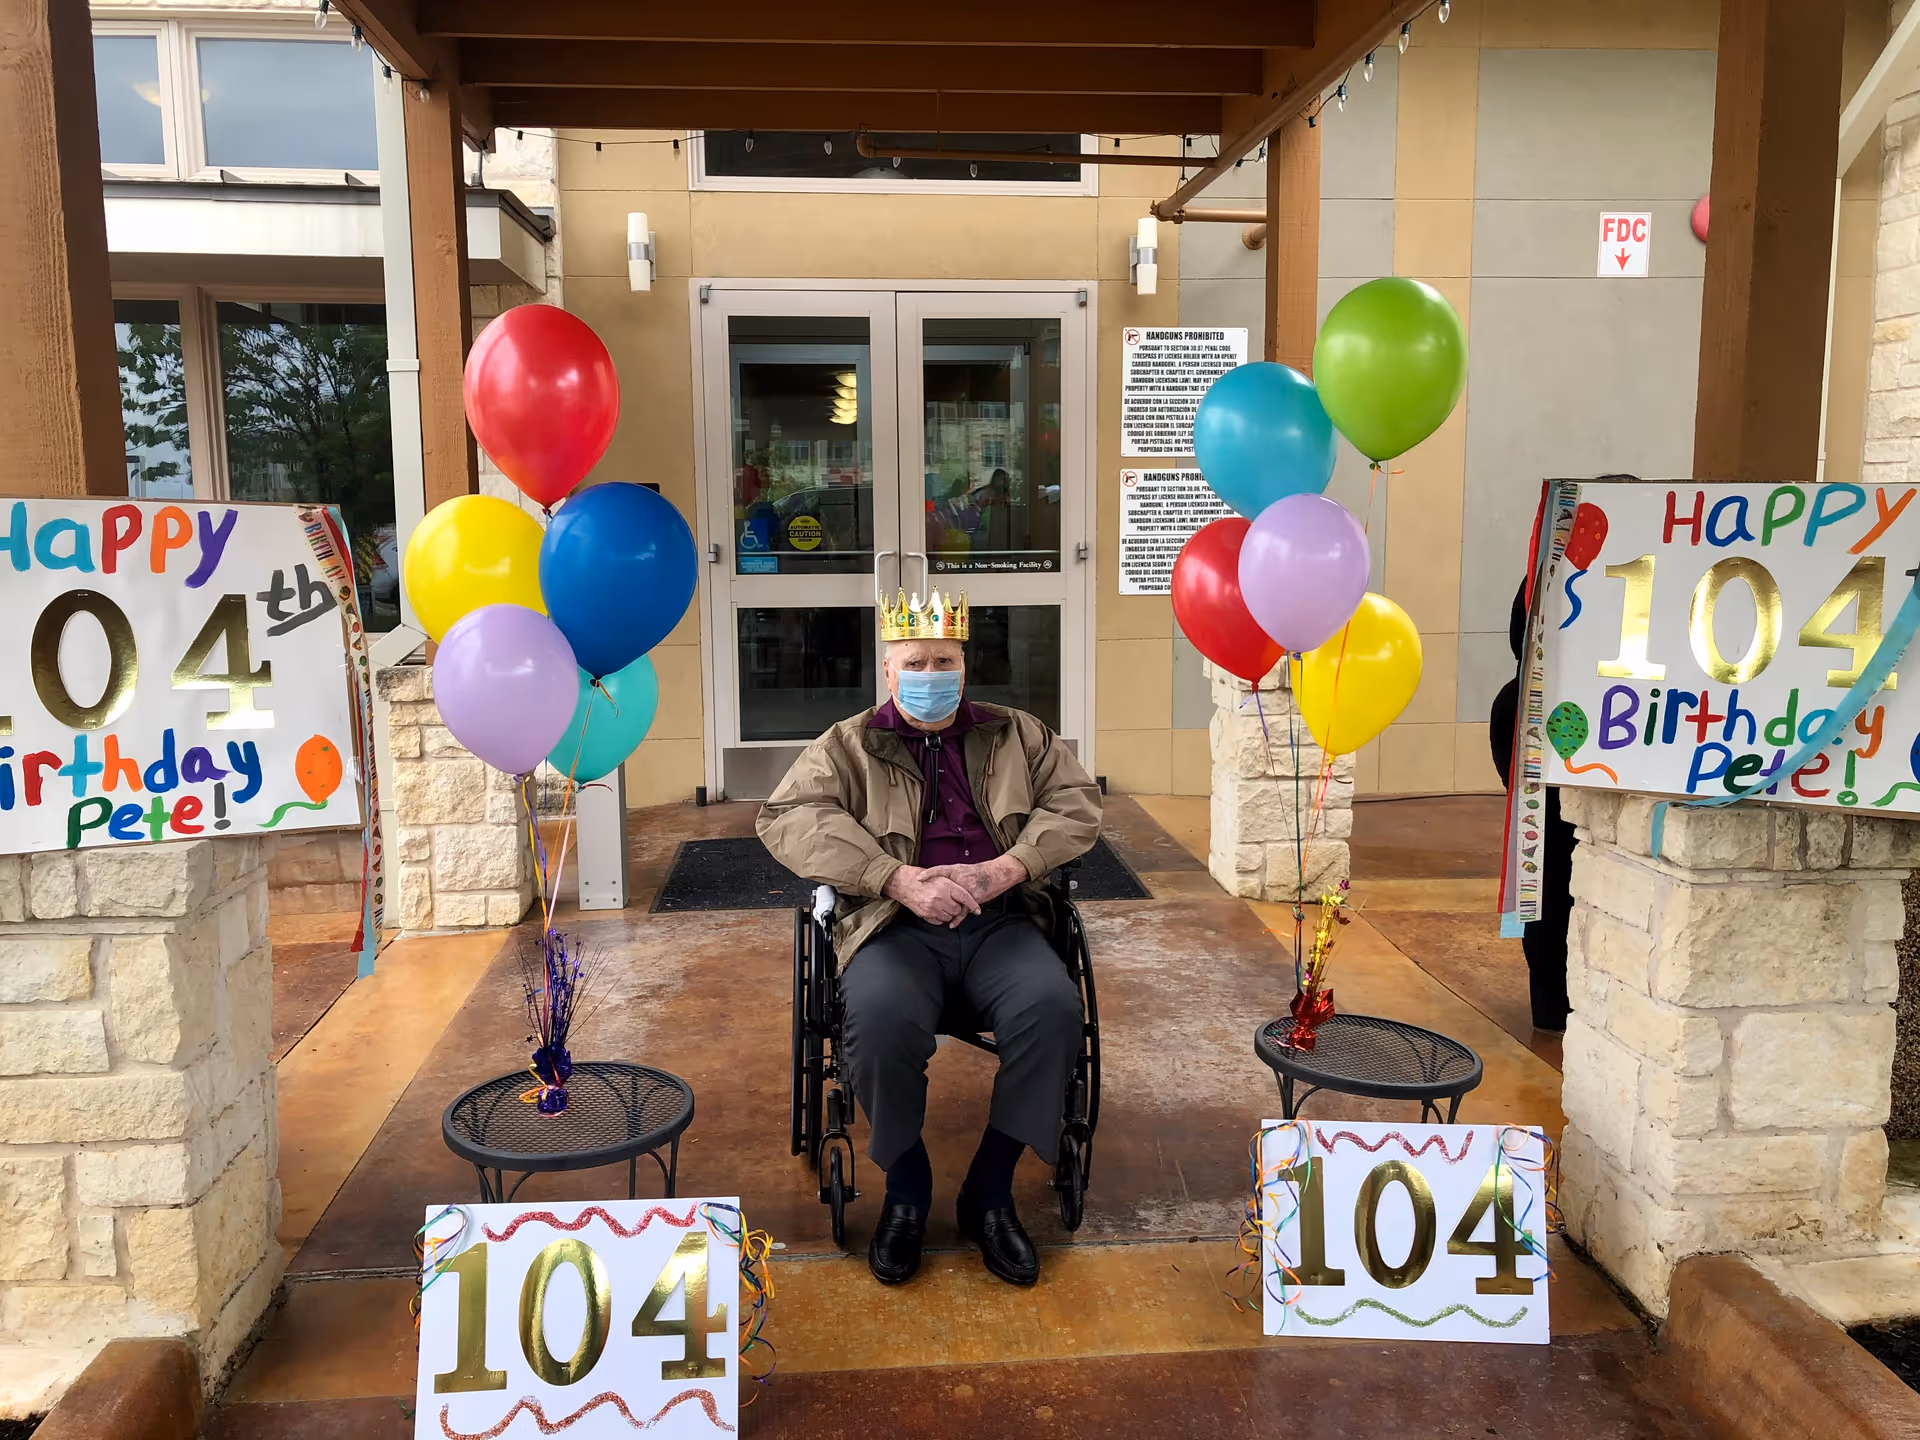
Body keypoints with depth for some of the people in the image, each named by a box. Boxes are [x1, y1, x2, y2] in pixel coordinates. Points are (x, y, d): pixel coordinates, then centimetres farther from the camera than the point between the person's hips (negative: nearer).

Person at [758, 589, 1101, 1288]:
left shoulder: (1016, 734, 19)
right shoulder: (848, 746, 10)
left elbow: (1077, 802, 10)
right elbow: (787, 818, -6)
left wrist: (1007, 867, -10)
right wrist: (900, 879, -18)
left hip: (999, 921, 2)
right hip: (895, 926, -2)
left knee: (1052, 1007, -29)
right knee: (880, 1018, -33)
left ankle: (990, 1191, -9)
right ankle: (905, 1186, -5)